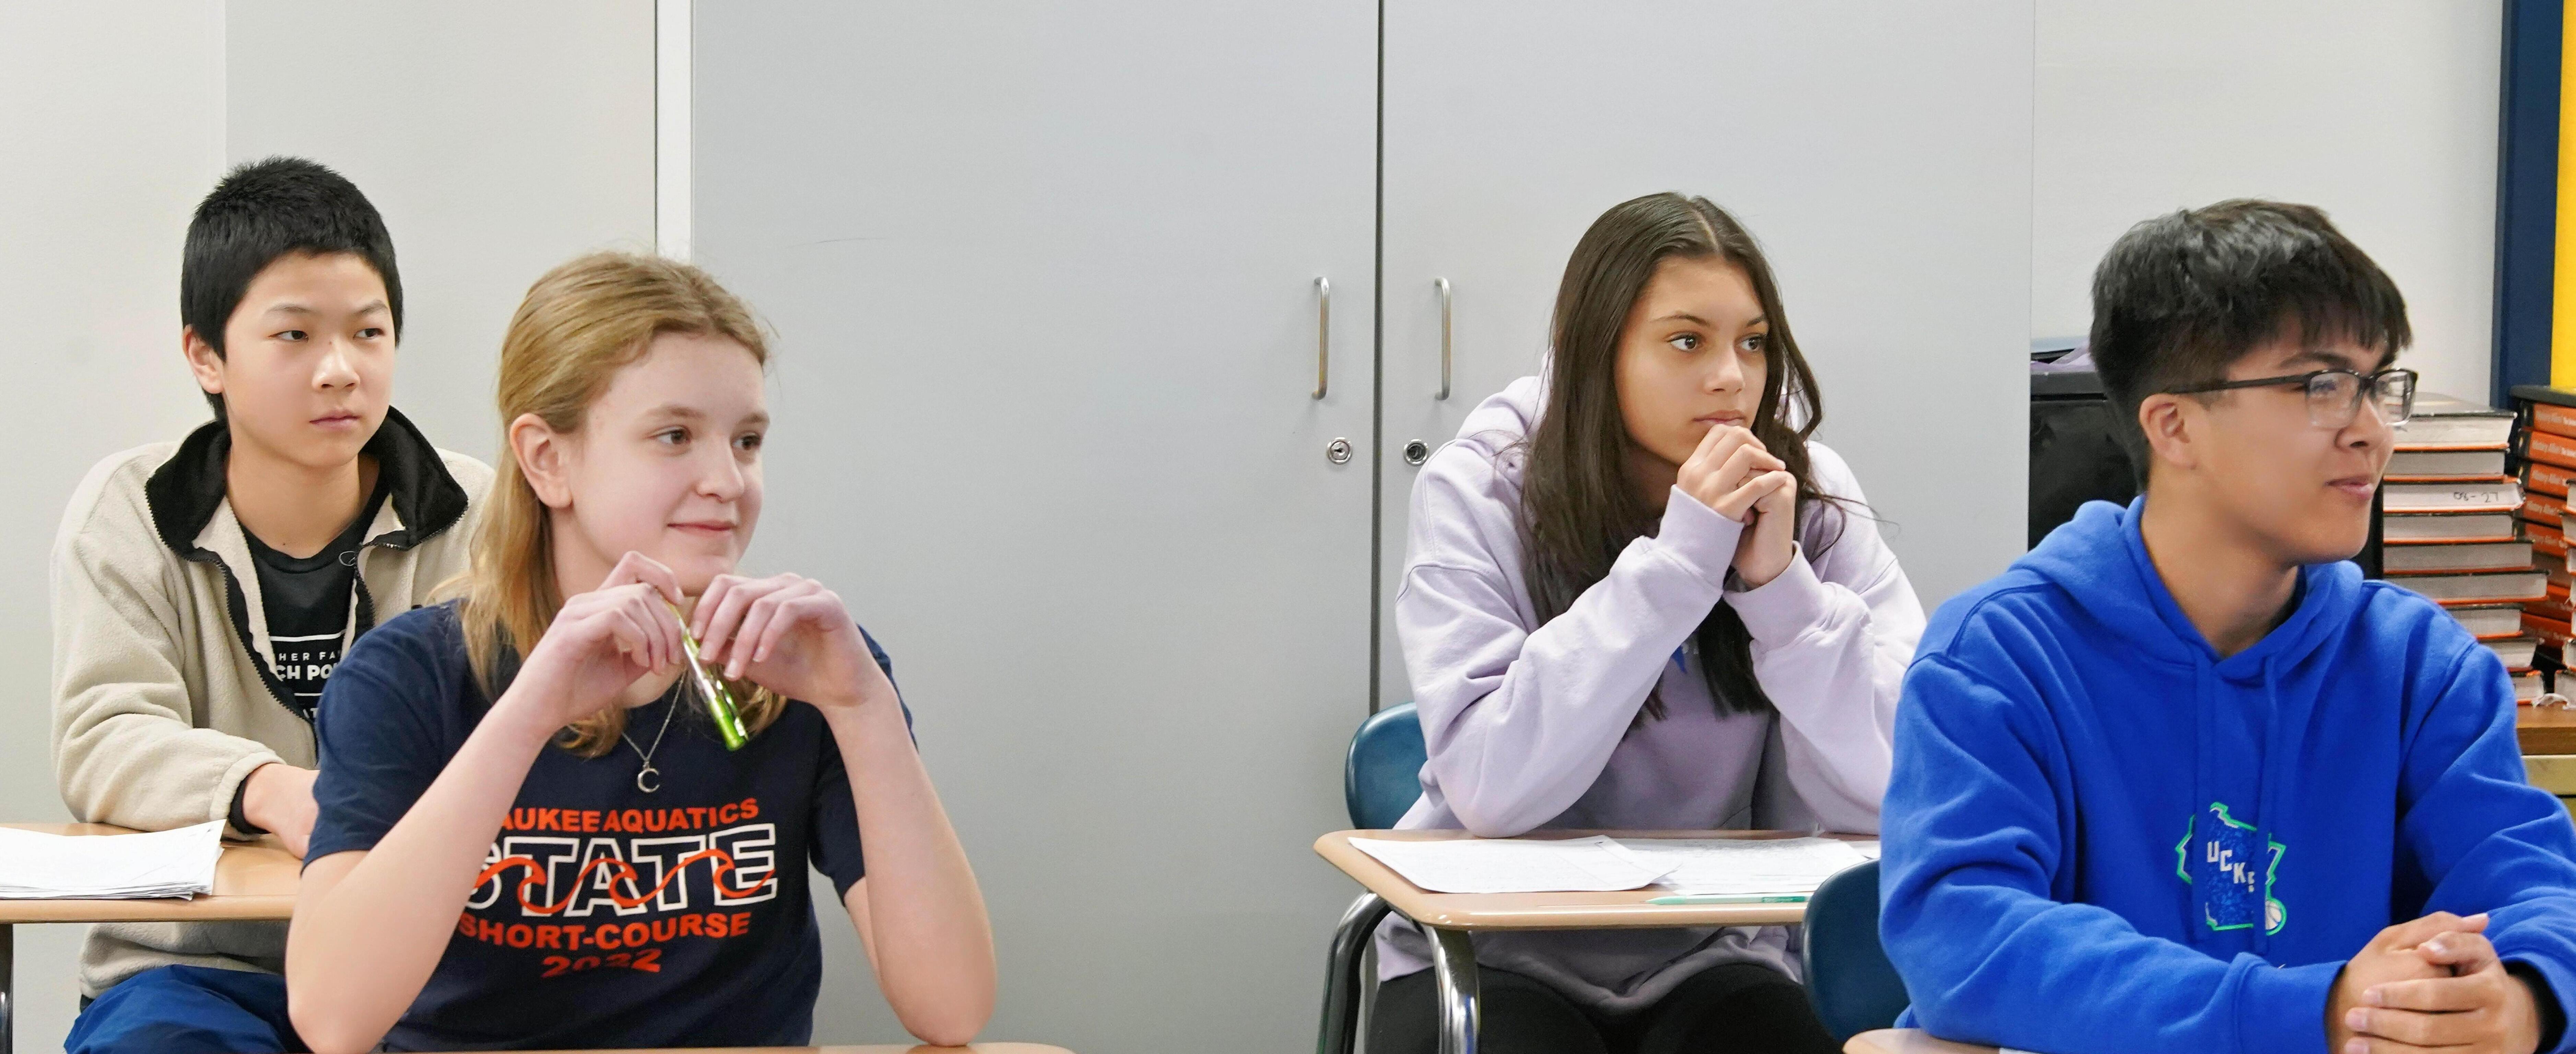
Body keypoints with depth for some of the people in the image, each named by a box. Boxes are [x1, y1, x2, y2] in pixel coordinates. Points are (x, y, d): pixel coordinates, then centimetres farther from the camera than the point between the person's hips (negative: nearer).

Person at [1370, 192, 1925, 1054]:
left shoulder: (1808, 498, -5)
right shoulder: (1480, 491, -10)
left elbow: (1887, 794, -13)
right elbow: (1491, 788, -22)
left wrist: (1781, 583, -23)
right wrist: (1673, 563, -24)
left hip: (1711, 960, 2)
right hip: (1496, 959, -2)